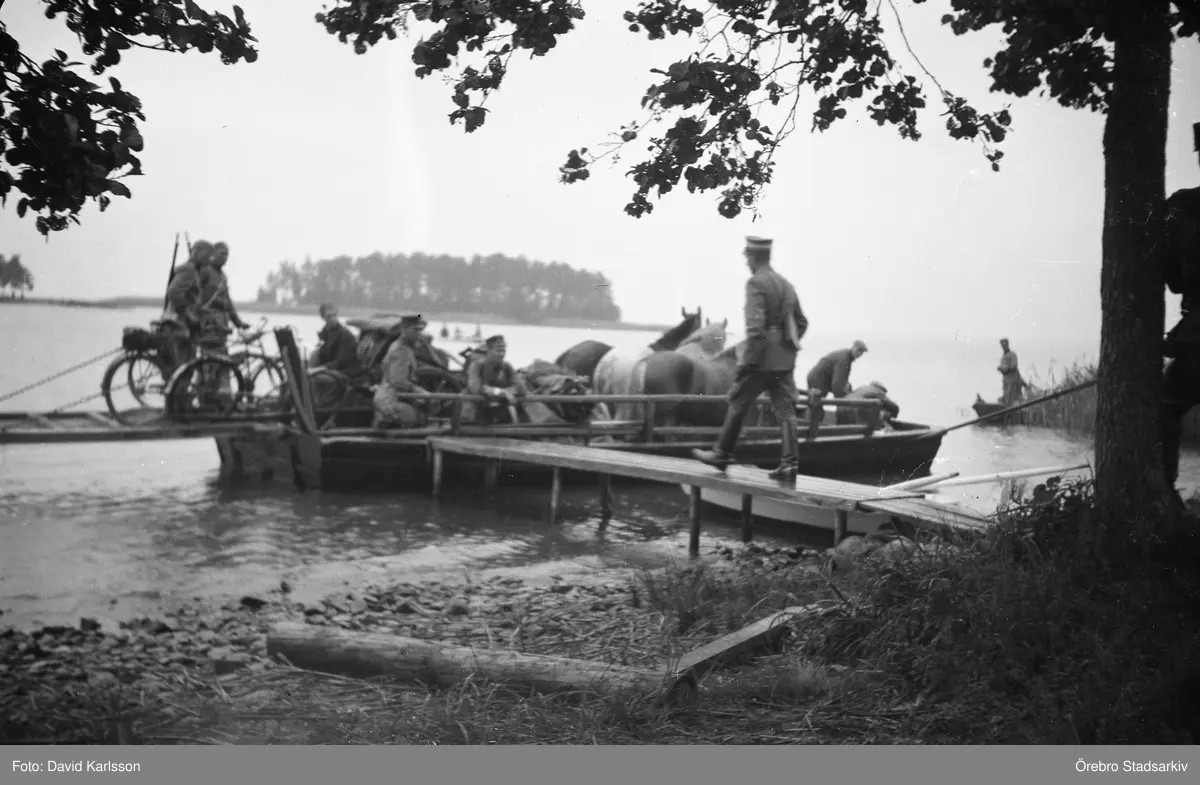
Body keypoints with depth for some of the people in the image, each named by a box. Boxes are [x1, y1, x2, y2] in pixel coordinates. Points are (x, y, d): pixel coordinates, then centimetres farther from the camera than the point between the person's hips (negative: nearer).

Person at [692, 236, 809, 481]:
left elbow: (755, 324, -21)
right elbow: (801, 322, 19)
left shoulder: (756, 283, -11)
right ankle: (789, 464, -1)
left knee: (738, 404, 7)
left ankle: (722, 454, 17)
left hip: (762, 358, -7)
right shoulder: (786, 284, 14)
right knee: (785, 409, 4)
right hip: (785, 360, 7)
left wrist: (748, 359, -18)